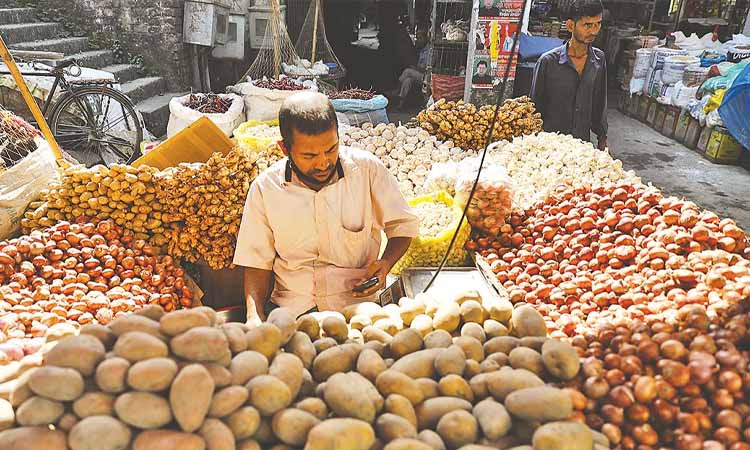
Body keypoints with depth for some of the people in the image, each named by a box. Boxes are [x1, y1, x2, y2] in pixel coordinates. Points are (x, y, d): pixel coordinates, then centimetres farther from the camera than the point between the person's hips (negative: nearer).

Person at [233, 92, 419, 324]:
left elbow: (403, 225, 9)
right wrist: (255, 316, -10)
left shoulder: (367, 168, -4)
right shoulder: (264, 188, -1)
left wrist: (386, 263, -10)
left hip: (358, 303, 0)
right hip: (290, 307, 1)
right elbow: (257, 262, 5)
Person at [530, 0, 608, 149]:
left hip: (583, 142, 4)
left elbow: (600, 102, 12)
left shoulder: (599, 59, 3)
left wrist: (602, 136, 14)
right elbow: (536, 105, -4)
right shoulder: (548, 61, -11)